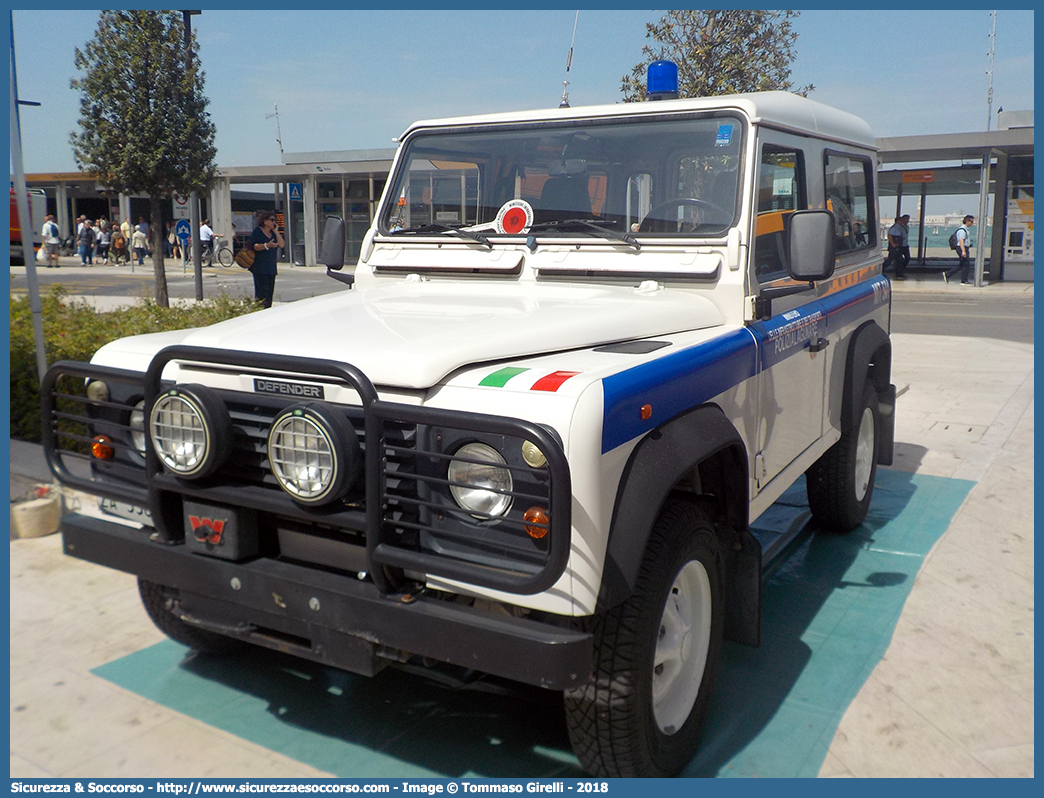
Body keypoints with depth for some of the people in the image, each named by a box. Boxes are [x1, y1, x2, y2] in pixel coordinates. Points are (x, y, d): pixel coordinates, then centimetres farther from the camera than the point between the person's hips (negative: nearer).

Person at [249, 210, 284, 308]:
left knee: (270, 292, 5)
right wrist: (267, 245, -26)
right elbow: (253, 246, -14)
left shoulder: (273, 233, 17)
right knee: (262, 293, -13)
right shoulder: (257, 231, -2)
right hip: (259, 268, -7)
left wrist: (276, 232, 0)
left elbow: (282, 245, 6)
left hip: (271, 267, 7)